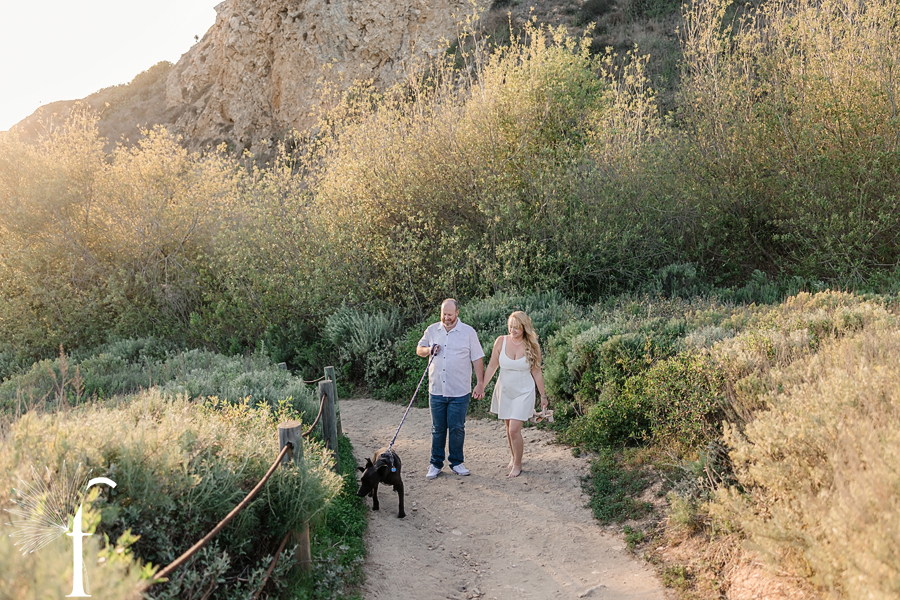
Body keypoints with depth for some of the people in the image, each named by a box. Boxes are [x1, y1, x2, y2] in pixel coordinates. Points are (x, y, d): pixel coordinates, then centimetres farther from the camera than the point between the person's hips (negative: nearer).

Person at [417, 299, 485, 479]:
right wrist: (429, 350, -6)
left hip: (460, 391, -2)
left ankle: (456, 463, 19)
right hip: (436, 390, 2)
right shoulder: (432, 330, 7)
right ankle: (436, 464, 19)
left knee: (457, 428, 3)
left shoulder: (468, 332, -1)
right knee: (438, 429, 8)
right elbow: (419, 349, 17)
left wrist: (480, 383, -3)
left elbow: (477, 359, 2)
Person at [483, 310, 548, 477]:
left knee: (514, 430, -9)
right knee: (509, 428, 14)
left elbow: (537, 372, 0)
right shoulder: (501, 341, -7)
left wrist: (543, 396, 4)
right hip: (504, 391, 3)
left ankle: (517, 465, 9)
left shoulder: (532, 346, -9)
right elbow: (492, 366, 2)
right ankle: (513, 456, 38)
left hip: (523, 392, -2)